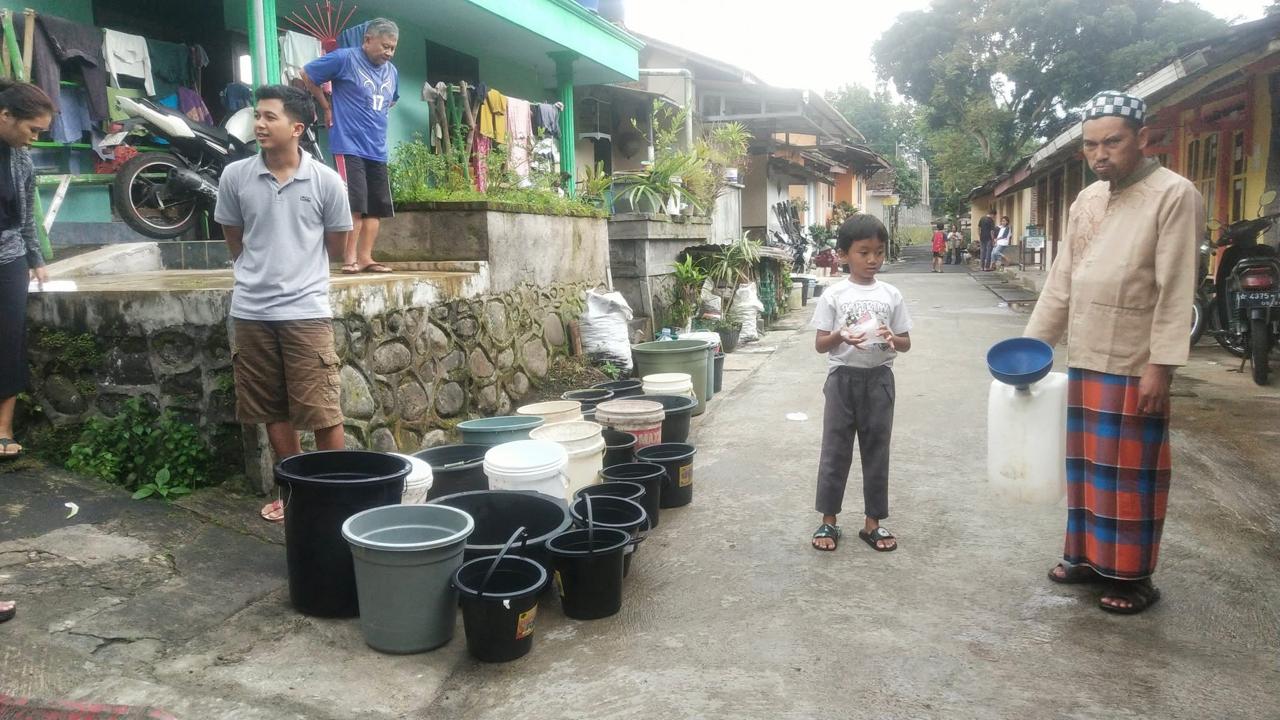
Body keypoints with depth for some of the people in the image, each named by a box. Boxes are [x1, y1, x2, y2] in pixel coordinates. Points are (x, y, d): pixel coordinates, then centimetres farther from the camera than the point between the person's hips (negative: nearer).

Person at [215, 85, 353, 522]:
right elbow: (235, 242, 15)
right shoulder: (234, 177, 1)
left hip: (306, 311, -3)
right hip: (251, 312, 3)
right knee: (274, 412, 12)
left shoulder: (326, 181, -5)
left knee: (323, 413, -2)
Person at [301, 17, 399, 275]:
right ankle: (350, 258, -5)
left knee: (377, 206, 4)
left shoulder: (392, 72, 13)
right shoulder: (345, 58, -7)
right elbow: (307, 74, -1)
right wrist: (327, 107, 2)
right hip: (350, 145, -7)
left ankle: (365, 257, 10)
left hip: (377, 149, 7)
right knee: (354, 203, -12)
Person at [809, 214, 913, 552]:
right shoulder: (833, 295, -3)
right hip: (843, 378, -2)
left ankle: (872, 522, 21)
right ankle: (828, 521, 17)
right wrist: (840, 337, -22)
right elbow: (820, 344, -2)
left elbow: (906, 344, 6)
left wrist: (891, 339, -16)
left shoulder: (891, 295, 2)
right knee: (835, 451, 5)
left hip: (878, 378, 2)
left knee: (876, 451, 8)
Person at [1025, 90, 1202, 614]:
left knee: (1131, 473, 3)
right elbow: (1061, 282, 12)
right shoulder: (1085, 201, 11)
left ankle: (1132, 576, 16)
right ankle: (1088, 556, 29)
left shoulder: (1174, 195, -10)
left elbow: (1176, 291, -15)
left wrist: (1160, 366, -19)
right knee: (1086, 465, 15)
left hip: (1134, 365, -6)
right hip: (1083, 361, 7)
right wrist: (1033, 344, 8)